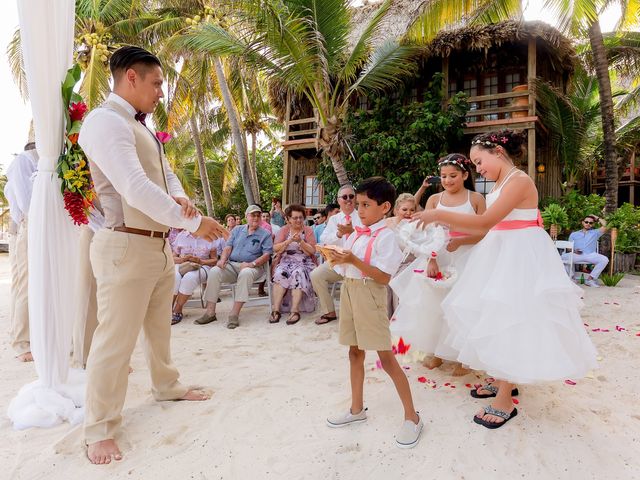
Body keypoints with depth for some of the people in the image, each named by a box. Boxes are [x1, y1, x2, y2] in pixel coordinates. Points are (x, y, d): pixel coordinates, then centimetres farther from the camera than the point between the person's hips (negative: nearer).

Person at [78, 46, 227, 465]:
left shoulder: (142, 127, 16)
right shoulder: (106, 121, -15)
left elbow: (166, 174, 18)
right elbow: (135, 189, -27)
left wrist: (180, 197, -6)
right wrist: (193, 223, -24)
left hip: (159, 243, 10)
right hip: (126, 246, -10)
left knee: (159, 326, 22)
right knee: (116, 337, -1)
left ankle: (166, 386, 42)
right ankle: (100, 430, 15)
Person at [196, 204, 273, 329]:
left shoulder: (265, 234, 8)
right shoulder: (237, 230, 20)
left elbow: (266, 255, -3)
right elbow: (228, 247, 12)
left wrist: (252, 264, -19)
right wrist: (223, 259, -9)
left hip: (252, 267, -3)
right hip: (232, 264, 4)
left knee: (245, 273, -39)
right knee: (214, 271, -25)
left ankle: (234, 314, -38)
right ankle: (210, 312, -23)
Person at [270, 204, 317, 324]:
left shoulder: (308, 230, 5)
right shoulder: (284, 230, 9)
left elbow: (312, 251, -5)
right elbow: (275, 248, -3)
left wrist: (300, 241, -19)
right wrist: (289, 241, -17)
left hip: (304, 262, -1)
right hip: (286, 261, 2)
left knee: (297, 274, -34)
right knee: (280, 274, -30)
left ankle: (295, 311, -34)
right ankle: (276, 309, -28)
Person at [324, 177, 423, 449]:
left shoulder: (385, 237, -12)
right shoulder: (354, 234, 11)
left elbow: (384, 277, -20)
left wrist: (354, 260, -25)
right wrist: (336, 259, -4)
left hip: (369, 294, -8)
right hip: (348, 291, 8)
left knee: (386, 357, -2)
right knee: (355, 352, 16)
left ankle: (411, 417, 12)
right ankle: (357, 409, 32)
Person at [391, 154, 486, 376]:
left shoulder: (476, 199, 1)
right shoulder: (434, 199, 6)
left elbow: (483, 233, -4)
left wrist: (459, 241, -21)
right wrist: (431, 260, -17)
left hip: (465, 258, -2)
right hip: (437, 257, 2)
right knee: (431, 301, 2)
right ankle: (434, 351, 21)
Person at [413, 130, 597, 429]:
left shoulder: (519, 180, -17)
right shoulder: (500, 184, 12)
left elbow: (485, 222, -25)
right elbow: (487, 228, 11)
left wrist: (439, 215, -24)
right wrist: (449, 225, 5)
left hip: (519, 258, -9)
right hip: (501, 256, 9)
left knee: (509, 322, -4)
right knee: (497, 320, 15)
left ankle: (505, 401, 7)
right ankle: (503, 380, 30)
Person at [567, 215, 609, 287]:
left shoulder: (595, 232, 24)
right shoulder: (574, 234, 23)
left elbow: (605, 225, 9)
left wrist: (597, 218, 24)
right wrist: (574, 251, -7)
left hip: (591, 255, 1)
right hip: (577, 255, -1)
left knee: (605, 259, -28)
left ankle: (590, 278, -23)